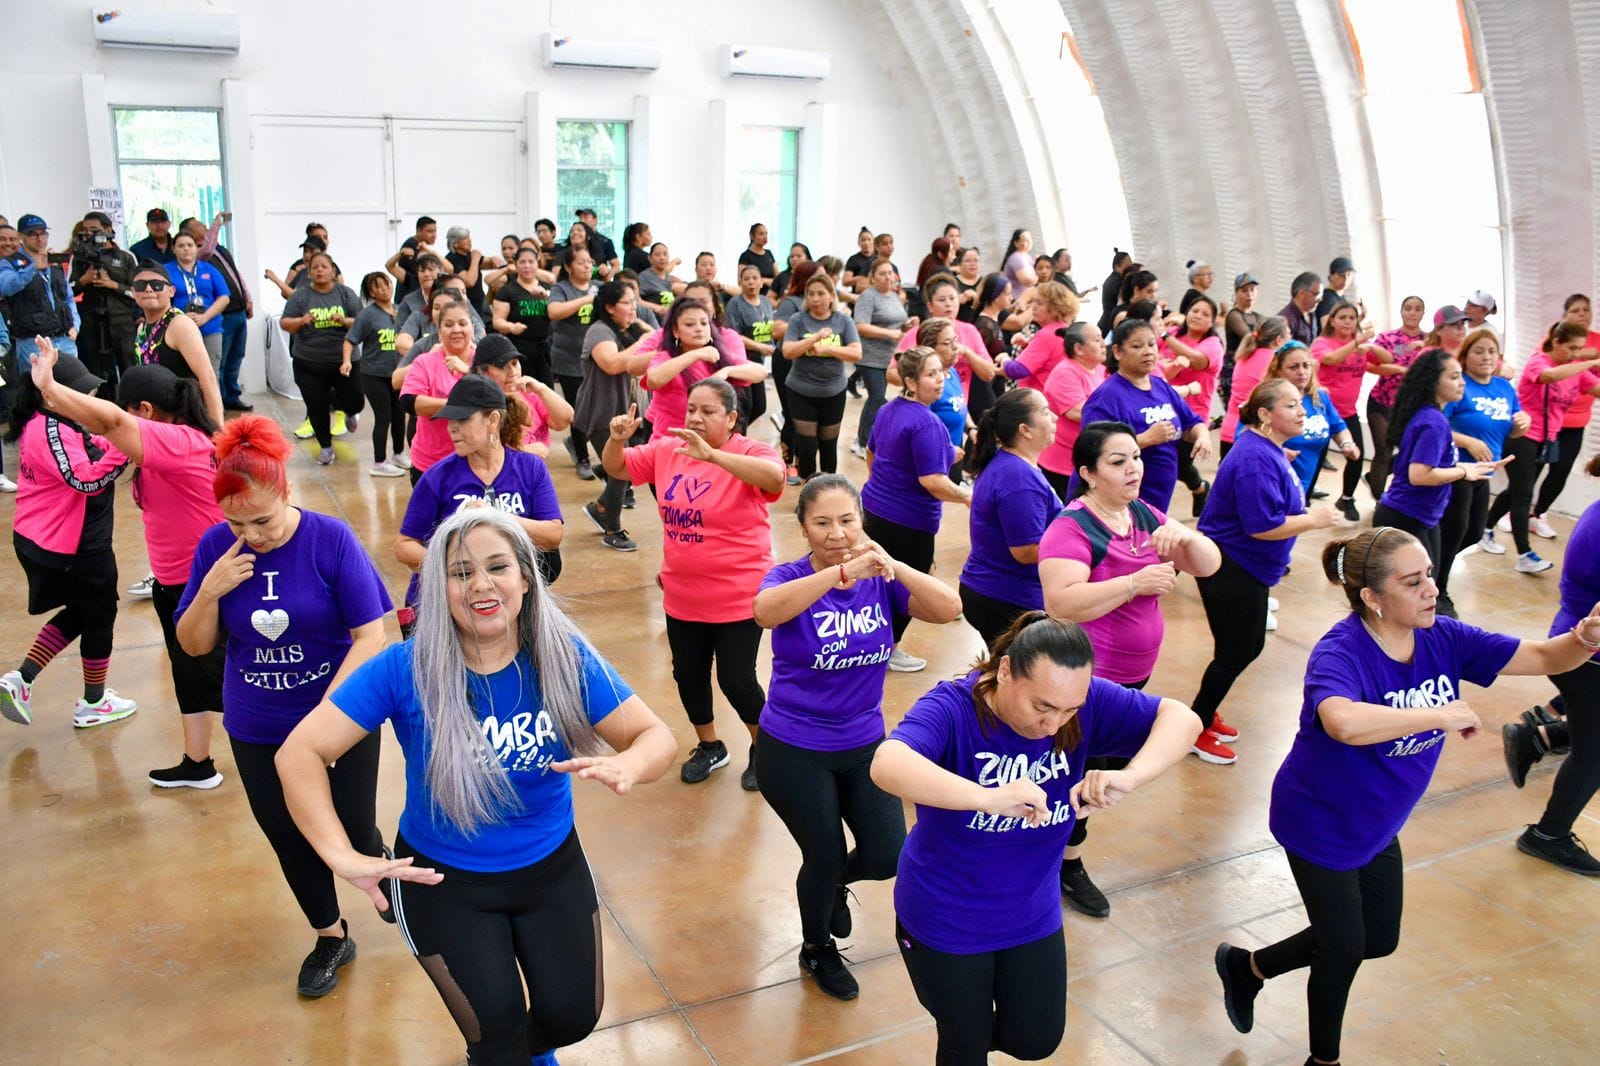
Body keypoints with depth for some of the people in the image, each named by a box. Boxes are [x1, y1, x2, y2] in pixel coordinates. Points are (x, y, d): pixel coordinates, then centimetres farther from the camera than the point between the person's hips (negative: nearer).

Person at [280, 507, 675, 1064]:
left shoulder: (564, 655, -17)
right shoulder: (406, 669, -21)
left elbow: (657, 736, -16)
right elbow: (300, 753, -21)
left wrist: (625, 767, -40)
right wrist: (343, 856, -35)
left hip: (552, 866, 2)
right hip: (442, 878, -2)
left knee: (574, 1017, 7)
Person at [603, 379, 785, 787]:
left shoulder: (750, 452, -16)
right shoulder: (667, 450, 0)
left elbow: (776, 477, -37)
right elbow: (616, 468, 8)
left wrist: (711, 454, -46)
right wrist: (617, 439, -15)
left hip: (738, 596, -5)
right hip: (682, 596, 6)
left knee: (735, 679, 2)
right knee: (688, 674, 16)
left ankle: (762, 748, 29)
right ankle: (709, 746, 40)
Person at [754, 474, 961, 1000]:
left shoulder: (879, 579, -8)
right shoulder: (791, 578, -18)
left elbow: (949, 609, -23)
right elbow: (765, 610, -42)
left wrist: (891, 565, -39)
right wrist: (843, 571, -54)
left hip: (864, 743, 4)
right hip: (794, 752, -3)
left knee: (888, 857, 2)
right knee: (825, 856, 10)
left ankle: (834, 883, 40)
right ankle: (817, 950, 42)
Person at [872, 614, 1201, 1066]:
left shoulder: (1084, 701, -17)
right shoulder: (952, 707, -30)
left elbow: (1182, 718, -19)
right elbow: (886, 766, -48)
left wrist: (1130, 777, -38)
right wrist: (989, 798, -61)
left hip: (1031, 916, 4)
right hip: (944, 921, -4)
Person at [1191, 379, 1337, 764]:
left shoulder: (1268, 450, 7)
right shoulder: (1256, 460, -25)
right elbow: (1261, 526, -30)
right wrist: (1313, 519, -19)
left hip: (1249, 569, 10)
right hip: (1230, 571, -10)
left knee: (1249, 647, 20)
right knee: (1235, 653, 2)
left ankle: (1206, 712, 36)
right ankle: (1197, 728, 18)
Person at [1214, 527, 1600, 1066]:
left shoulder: (1441, 638, -11)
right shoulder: (1340, 652, -33)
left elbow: (1542, 657, -7)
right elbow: (1343, 721, -54)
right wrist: (1442, 714, -41)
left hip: (1376, 824, 8)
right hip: (1320, 824, -7)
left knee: (1380, 940, 22)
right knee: (1345, 949, 8)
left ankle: (1247, 966, 41)